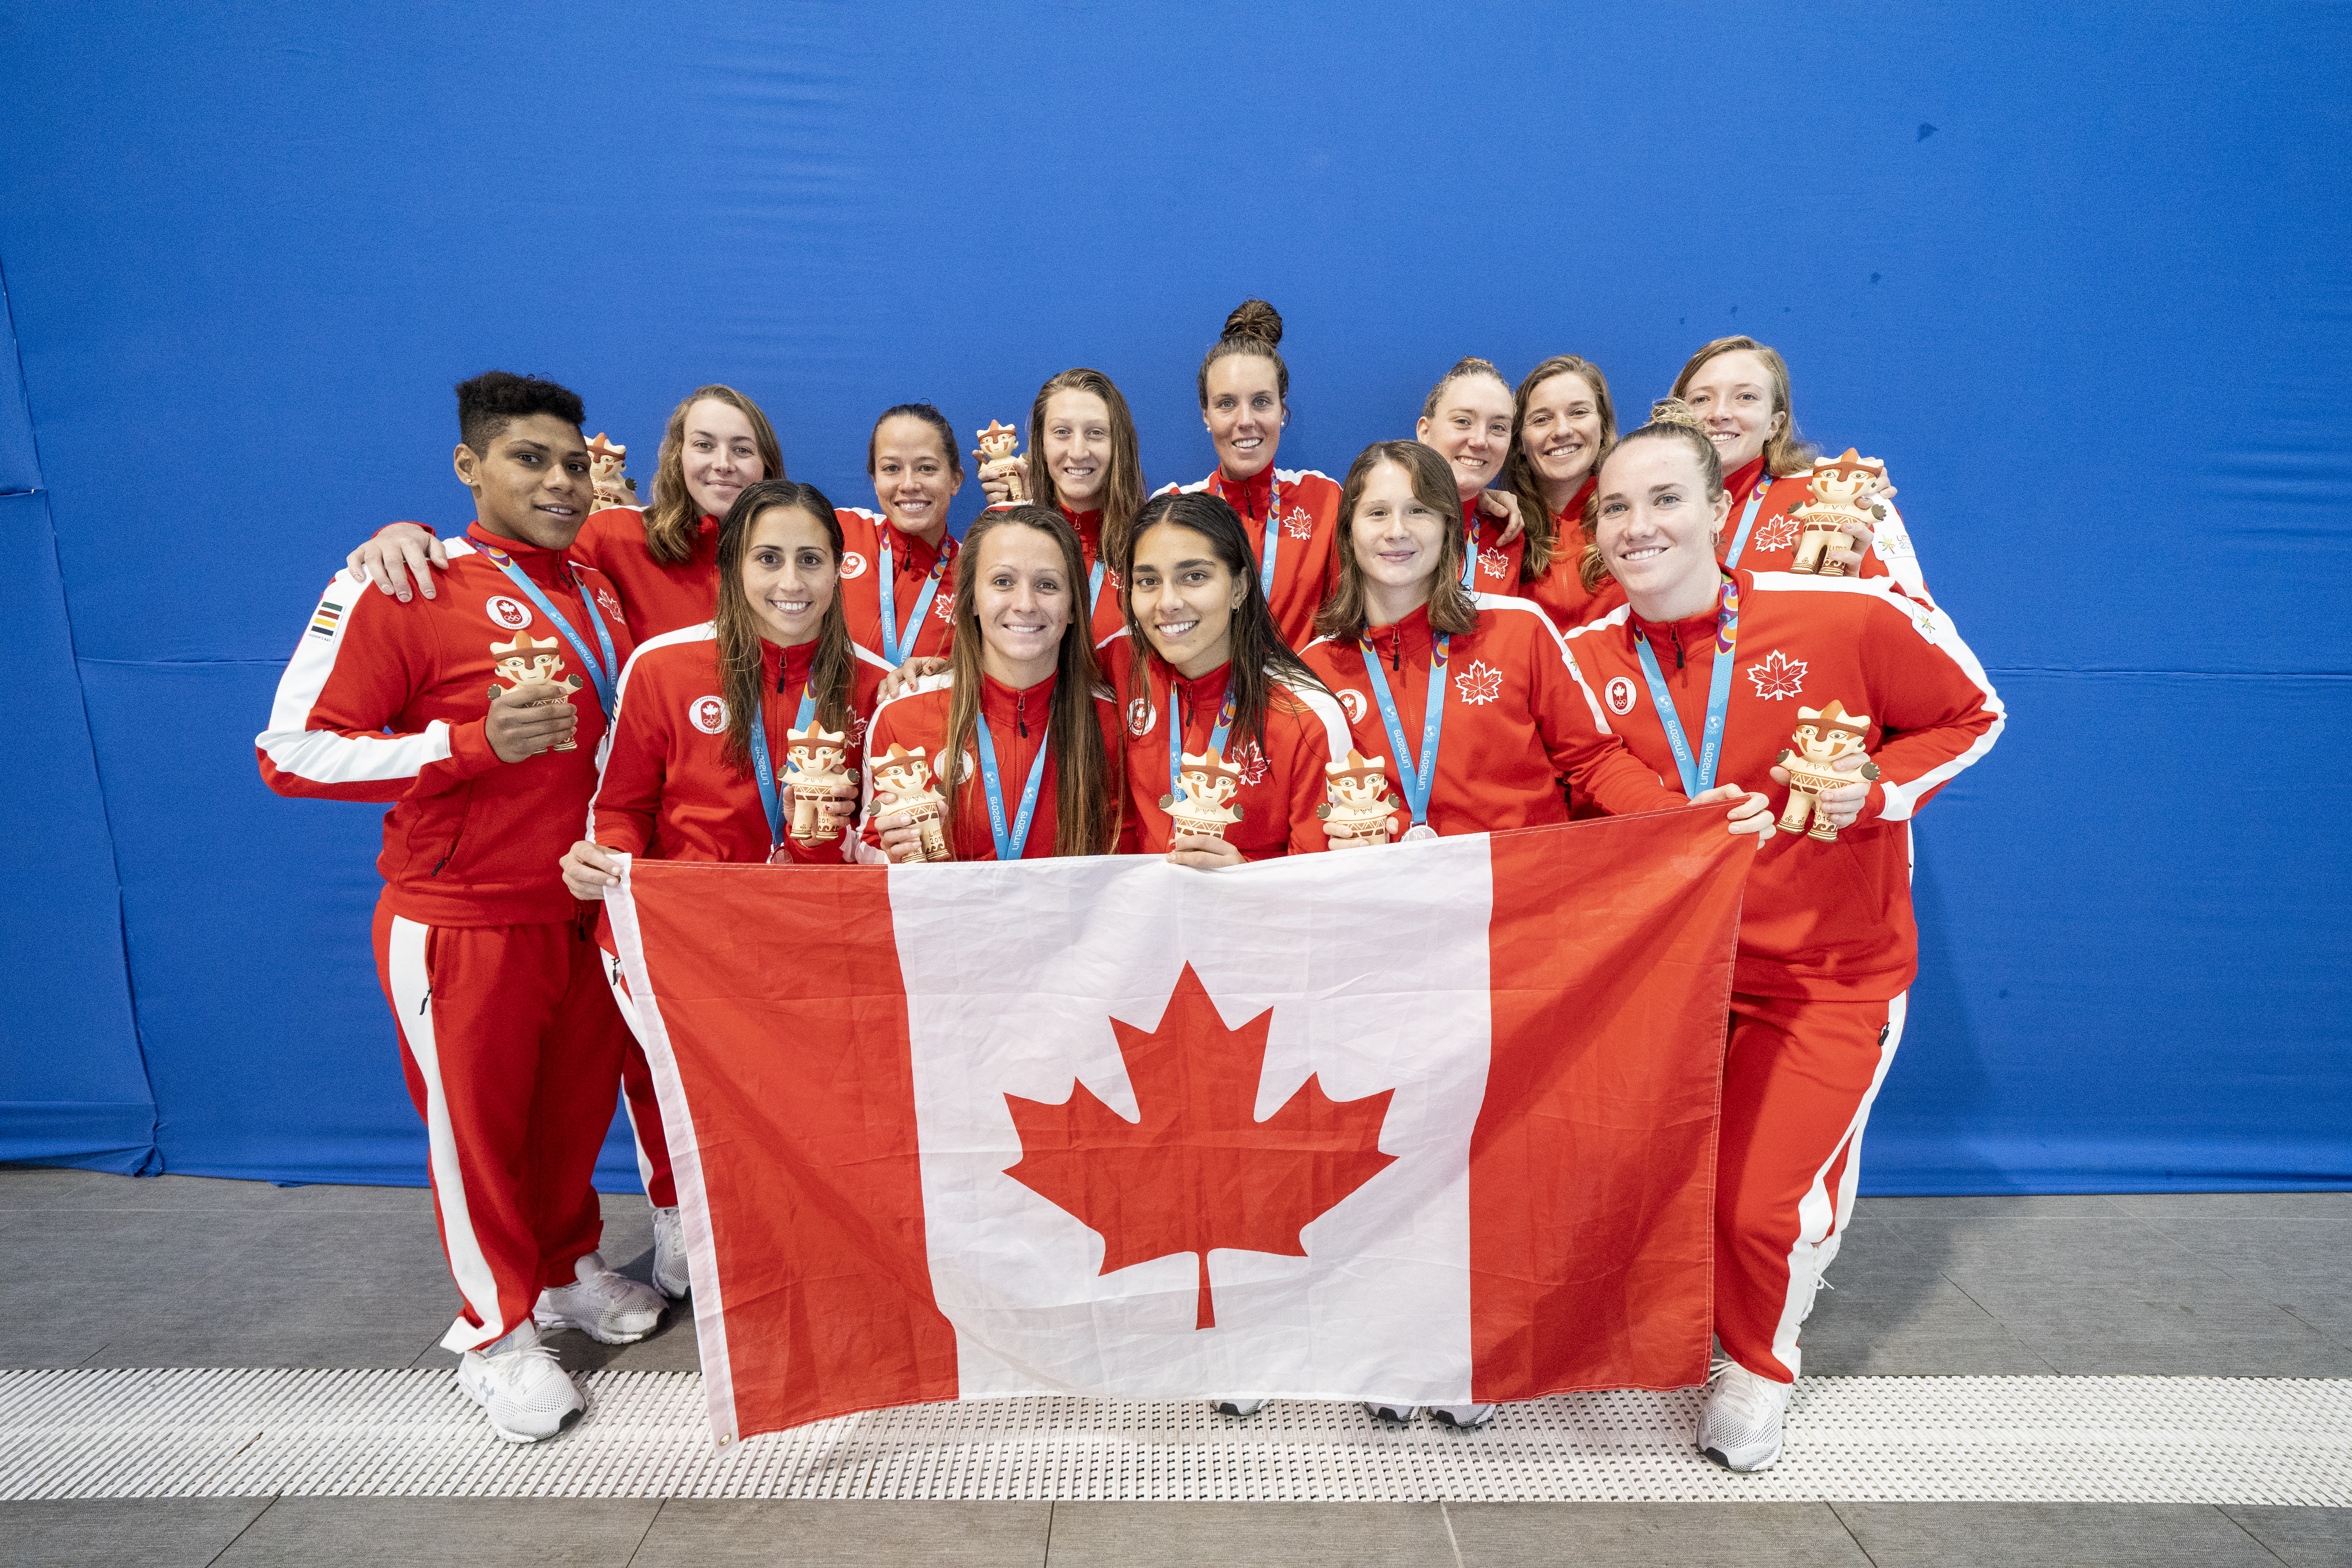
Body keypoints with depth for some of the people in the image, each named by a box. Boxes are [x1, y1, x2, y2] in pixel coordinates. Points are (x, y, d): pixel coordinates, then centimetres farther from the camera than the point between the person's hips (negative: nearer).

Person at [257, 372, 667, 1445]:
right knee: (475, 1122, 10)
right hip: (459, 923, -5)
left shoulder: (598, 593, 7)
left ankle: (570, 1270, 42)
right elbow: (292, 752, -14)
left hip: (585, 908, 6)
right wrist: (474, 742, -24)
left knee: (579, 1102, 18)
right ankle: (498, 1330, 31)